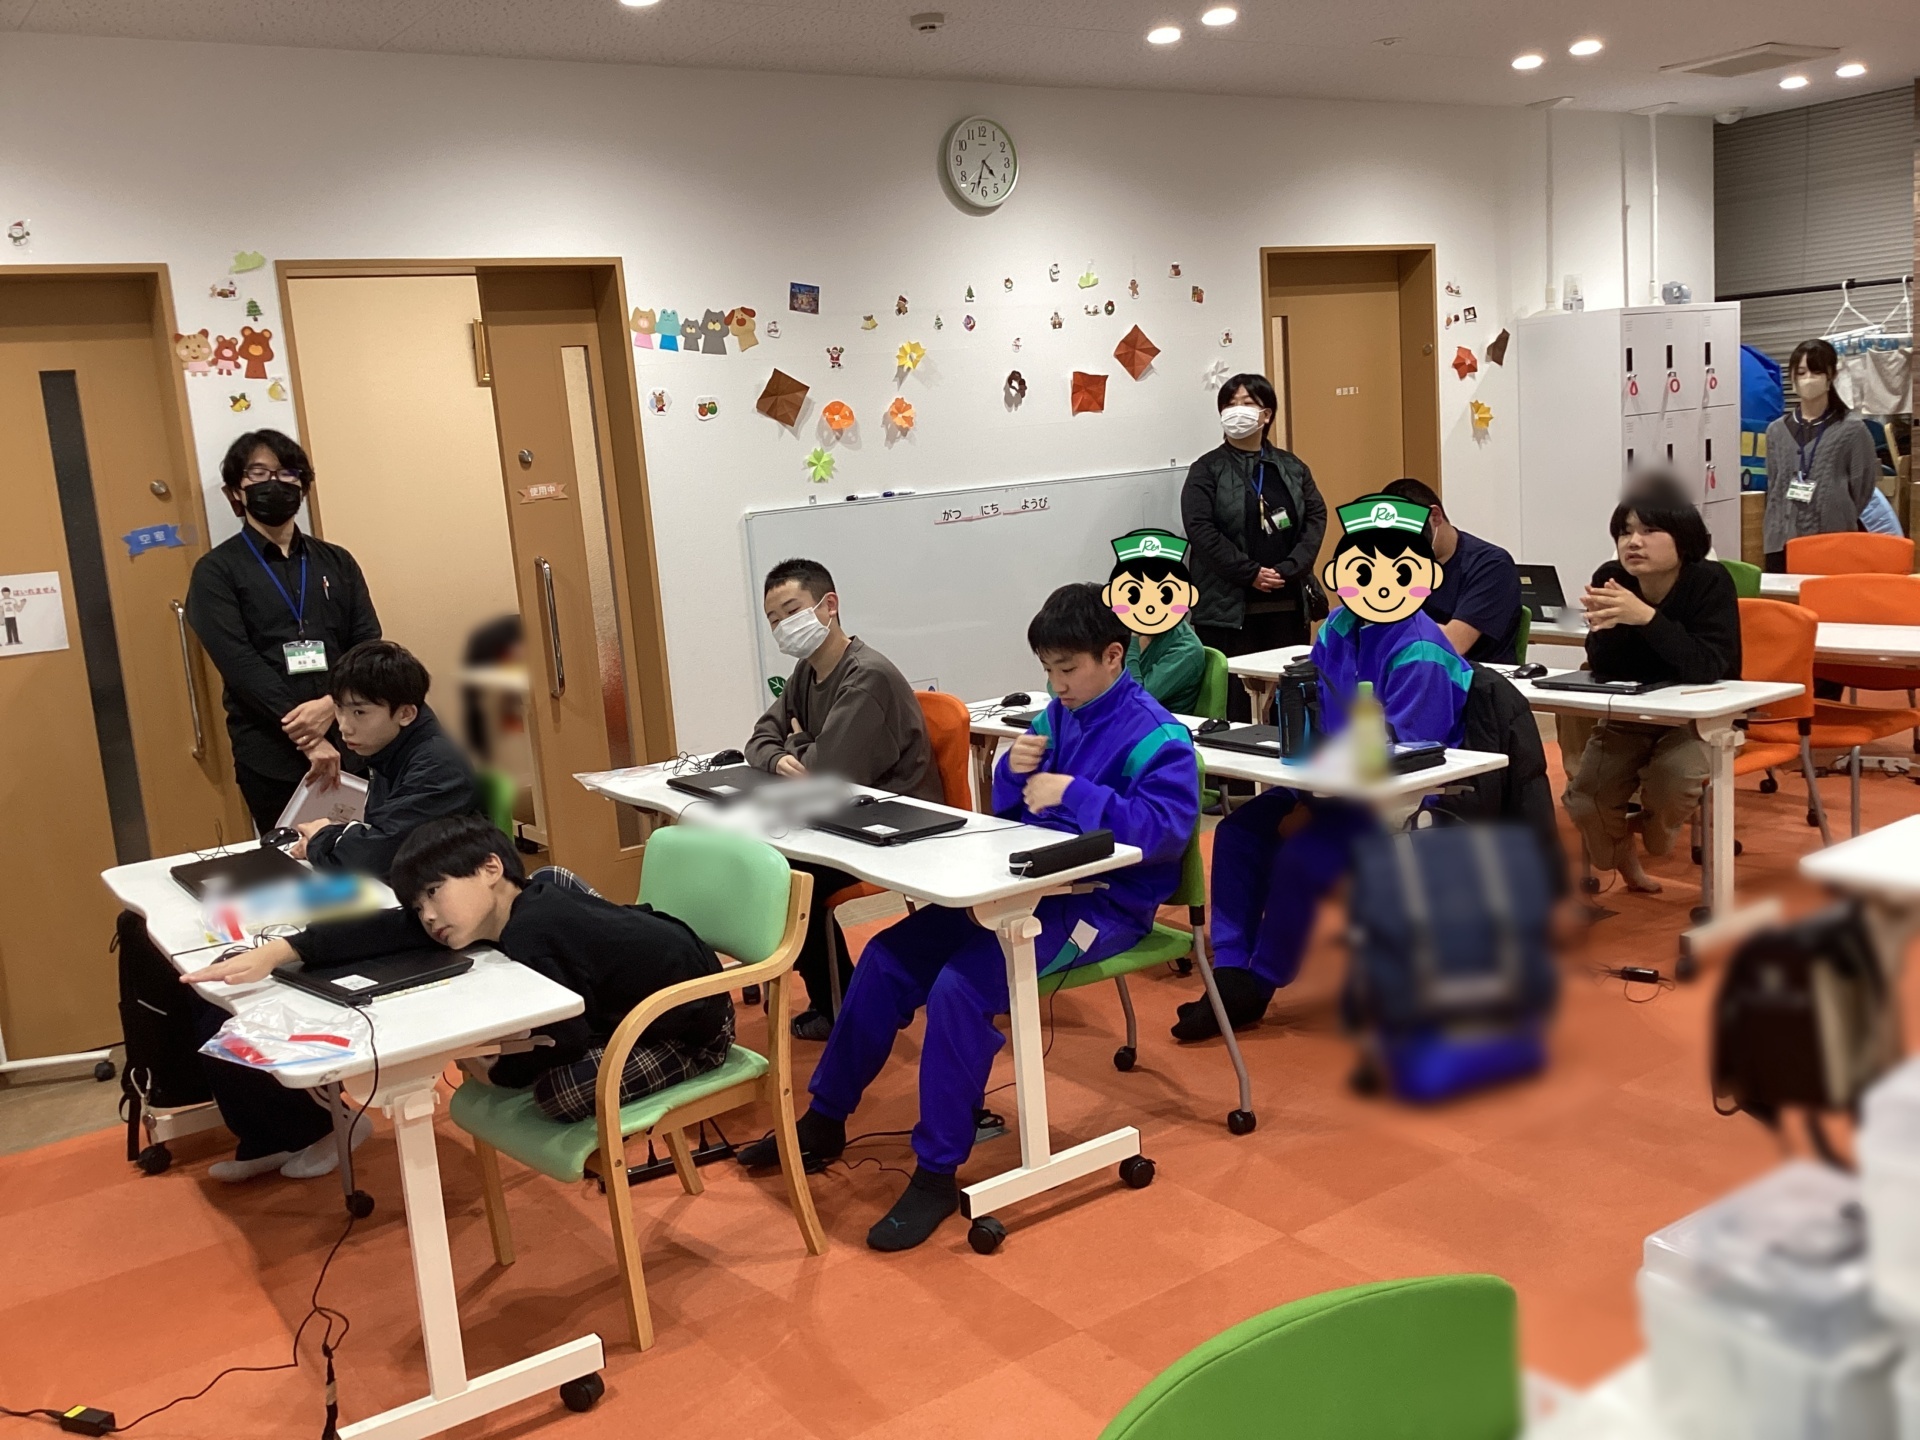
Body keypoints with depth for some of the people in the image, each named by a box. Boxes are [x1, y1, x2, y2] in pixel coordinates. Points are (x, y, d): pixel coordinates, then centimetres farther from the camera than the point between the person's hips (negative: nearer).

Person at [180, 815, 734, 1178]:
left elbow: (567, 1039, -23)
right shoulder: (523, 902, -7)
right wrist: (277, 952, -18)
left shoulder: (530, 931, -31)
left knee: (560, 1092, -20)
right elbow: (386, 929, -10)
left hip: (694, 1019, -9)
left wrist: (494, 1072, -6)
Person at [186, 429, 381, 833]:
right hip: (271, 756, -3)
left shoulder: (337, 562, 15)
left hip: (350, 744, 3)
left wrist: (332, 704, -15)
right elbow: (239, 662, -8)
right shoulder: (217, 571, 4)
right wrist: (307, 737, -18)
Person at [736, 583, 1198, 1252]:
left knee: (960, 984, -28)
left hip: (1102, 904, -8)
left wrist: (1076, 793, -30)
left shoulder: (1156, 735, -13)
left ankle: (938, 1172, -15)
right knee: (888, 956, -2)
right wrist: (1011, 770, -8)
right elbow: (1012, 810, 15)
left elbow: (1170, 827, -25)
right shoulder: (1058, 715, 10)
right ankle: (825, 1120, 12)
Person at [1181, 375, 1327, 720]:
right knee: (1234, 702, -5)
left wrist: (1288, 569, -9)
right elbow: (1200, 528, -10)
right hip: (1229, 607, -4)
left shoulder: (1292, 467, 14)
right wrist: (1251, 573, -14)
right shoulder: (1207, 470, 1)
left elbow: (1316, 517, 6)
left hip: (1288, 604, 4)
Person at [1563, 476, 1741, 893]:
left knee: (1673, 780, -31)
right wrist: (1607, 627, -36)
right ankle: (1620, 856, 21)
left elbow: (1707, 669, -32)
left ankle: (1655, 838, 6)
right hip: (1627, 718, 3)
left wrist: (1646, 617, -43)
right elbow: (1603, 670, -14)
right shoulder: (1610, 579, -12)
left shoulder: (1710, 581, -20)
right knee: (1584, 800, -15)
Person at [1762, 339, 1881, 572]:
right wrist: (1773, 537, 7)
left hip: (1835, 544, -3)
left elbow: (1863, 492, 1)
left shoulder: (1852, 429, 0)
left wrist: (1845, 535, 1)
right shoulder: (1777, 430, 11)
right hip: (1783, 544, 3)